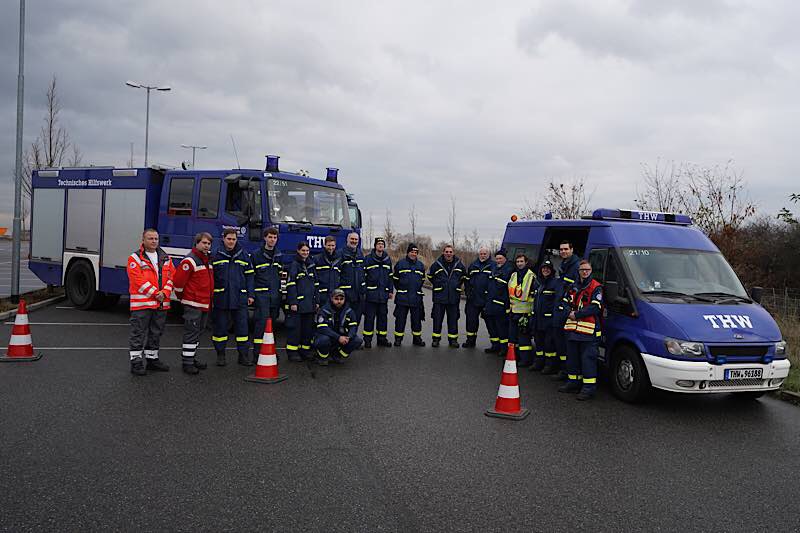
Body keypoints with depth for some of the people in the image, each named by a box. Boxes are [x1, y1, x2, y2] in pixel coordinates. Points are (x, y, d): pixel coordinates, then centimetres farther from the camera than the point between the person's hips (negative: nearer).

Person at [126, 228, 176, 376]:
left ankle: (152, 359, 26)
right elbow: (138, 280, -14)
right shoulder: (135, 258, -5)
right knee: (138, 333, -2)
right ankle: (136, 362, 3)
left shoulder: (165, 258, 13)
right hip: (142, 303, -6)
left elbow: (172, 277, 8)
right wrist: (155, 293, -16)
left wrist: (164, 293, -9)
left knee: (156, 333, 15)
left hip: (161, 304, 6)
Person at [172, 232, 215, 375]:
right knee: (191, 333, -6)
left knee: (197, 332, 16)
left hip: (205, 304, 9)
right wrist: (183, 297, -4)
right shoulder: (190, 261, -14)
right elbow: (178, 281, -17)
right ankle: (187, 362, -1)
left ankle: (192, 358, 26)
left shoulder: (208, 260, 15)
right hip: (193, 304, -9)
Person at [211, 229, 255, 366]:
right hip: (221, 298, -1)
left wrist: (251, 295, 4)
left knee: (242, 327, 2)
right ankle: (220, 354, 18)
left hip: (240, 298, 1)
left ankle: (244, 355, 9)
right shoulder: (216, 256, 3)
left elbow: (249, 276, 11)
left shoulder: (244, 255, 9)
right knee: (220, 327, 6)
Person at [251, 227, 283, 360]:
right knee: (262, 320, -14)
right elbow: (250, 275, -1)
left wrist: (281, 292, 18)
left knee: (272, 320, 8)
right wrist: (250, 294, -6)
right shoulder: (256, 255, 0)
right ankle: (256, 353, -12)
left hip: (275, 293, 5)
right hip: (261, 293, -5)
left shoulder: (279, 256, 15)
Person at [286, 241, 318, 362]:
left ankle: (305, 350, 18)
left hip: (309, 303, 7)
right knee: (295, 327, -4)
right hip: (297, 303, -7)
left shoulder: (311, 265, 15)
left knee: (308, 327, 9)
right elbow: (290, 285, -11)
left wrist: (316, 301, 14)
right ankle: (292, 352, 2)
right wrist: (293, 302, -17)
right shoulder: (294, 265, -5)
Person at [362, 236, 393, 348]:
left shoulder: (387, 260, 11)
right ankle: (367, 339, 6)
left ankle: (382, 338, 19)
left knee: (383, 316, 10)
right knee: (369, 317, -1)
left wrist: (391, 291, 12)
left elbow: (390, 276, 17)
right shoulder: (368, 259, -3)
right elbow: (363, 276, -4)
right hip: (371, 293, -4)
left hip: (383, 293, 5)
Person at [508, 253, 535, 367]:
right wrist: (509, 305, 18)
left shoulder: (531, 276, -7)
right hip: (514, 310, 7)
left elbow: (534, 294, -8)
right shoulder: (513, 275, 14)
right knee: (512, 334, 11)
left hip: (525, 310, -7)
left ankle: (525, 359, 0)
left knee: (524, 335, -6)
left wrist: (532, 310, -11)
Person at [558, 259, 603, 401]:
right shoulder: (574, 287, 18)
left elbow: (595, 308, -14)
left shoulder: (596, 287, -4)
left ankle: (589, 387, -5)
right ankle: (573, 382, 27)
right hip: (572, 328, 8)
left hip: (589, 330, -7)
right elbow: (567, 303, 22)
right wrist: (570, 313, -1)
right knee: (572, 356, 15)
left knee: (588, 358, -7)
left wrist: (576, 314, -15)